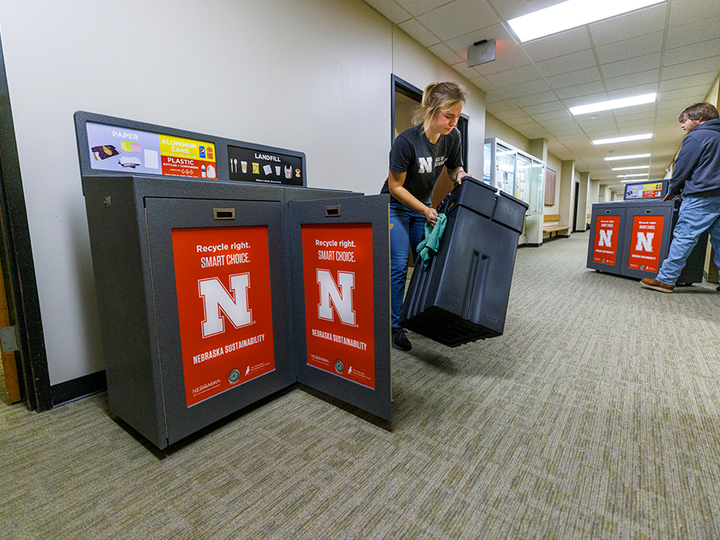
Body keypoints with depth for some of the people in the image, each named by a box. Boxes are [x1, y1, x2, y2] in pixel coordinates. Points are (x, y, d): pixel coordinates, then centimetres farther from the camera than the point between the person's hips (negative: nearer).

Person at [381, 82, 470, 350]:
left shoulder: (452, 137, -9)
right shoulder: (406, 141, -26)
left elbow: (454, 167, 9)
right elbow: (395, 187, -19)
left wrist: (460, 174, -16)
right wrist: (425, 210, -21)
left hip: (424, 207, 6)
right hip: (396, 206, -5)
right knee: (398, 266, -9)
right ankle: (394, 326, 2)